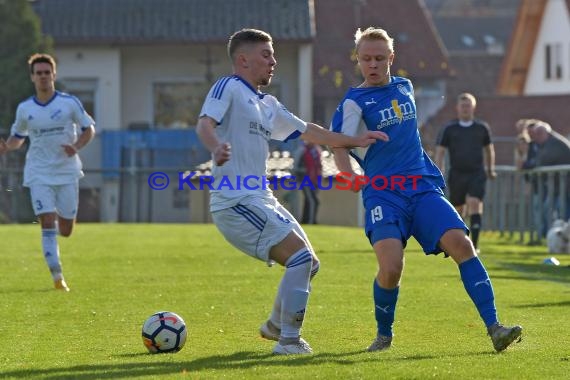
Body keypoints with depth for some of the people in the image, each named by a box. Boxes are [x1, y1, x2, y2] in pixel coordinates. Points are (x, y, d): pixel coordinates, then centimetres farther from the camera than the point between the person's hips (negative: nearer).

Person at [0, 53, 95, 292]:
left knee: (65, 231, 2)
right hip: (39, 174, 0)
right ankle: (57, 276, -10)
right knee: (47, 223, -14)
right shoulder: (24, 109, 2)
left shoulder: (70, 103, -4)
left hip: (67, 172, 0)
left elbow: (89, 129, 4)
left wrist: (76, 147, -16)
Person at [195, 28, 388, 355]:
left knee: (309, 264, 15)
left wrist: (354, 142, 28)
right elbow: (205, 123, -21)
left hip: (262, 200, 10)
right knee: (301, 257, -16)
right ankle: (289, 340, -10)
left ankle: (276, 325, 33)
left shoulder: (268, 105, 21)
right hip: (236, 203, -10)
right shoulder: (228, 88, -5)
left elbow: (307, 131, 30)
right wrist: (216, 147, -43)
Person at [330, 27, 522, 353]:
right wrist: (350, 176, -31)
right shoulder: (355, 102, -2)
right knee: (391, 267, -23)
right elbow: (339, 144, -13)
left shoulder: (405, 87, 15)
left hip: (423, 187, 4)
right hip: (383, 193, -4)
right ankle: (384, 334, 5)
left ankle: (494, 328, -18)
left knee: (461, 243, -17)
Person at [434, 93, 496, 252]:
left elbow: (489, 149, 20)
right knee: (457, 210, 8)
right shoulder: (449, 129, 3)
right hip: (457, 174, 1)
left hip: (477, 174, -1)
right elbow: (440, 152, 2)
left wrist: (490, 169, 22)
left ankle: (475, 244, -21)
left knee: (475, 204, -19)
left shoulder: (482, 128, 6)